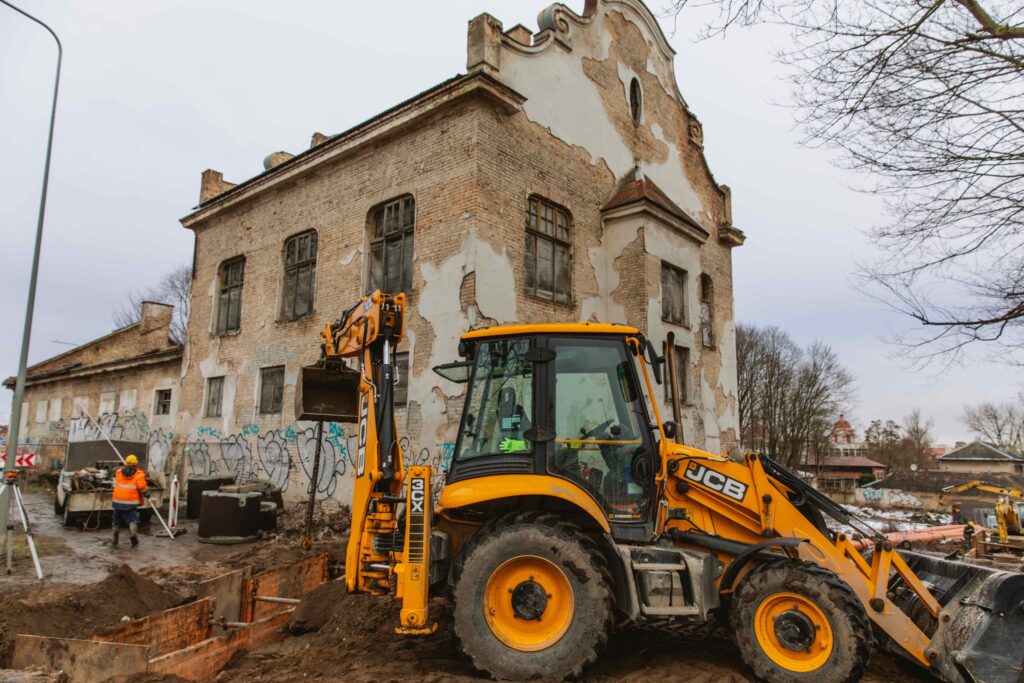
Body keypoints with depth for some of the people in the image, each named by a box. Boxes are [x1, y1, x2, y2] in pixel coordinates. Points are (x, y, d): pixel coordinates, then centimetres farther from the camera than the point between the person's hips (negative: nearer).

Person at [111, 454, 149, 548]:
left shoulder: (118, 472, 6)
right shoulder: (139, 474, -6)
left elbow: (115, 484, 20)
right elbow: (143, 489, -7)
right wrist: (147, 495, 10)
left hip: (118, 501, 3)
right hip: (131, 502, -3)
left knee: (117, 521, 17)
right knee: (132, 520, 0)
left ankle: (115, 540, 25)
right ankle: (133, 534, -24)